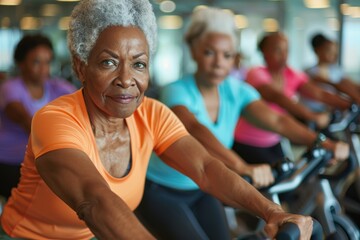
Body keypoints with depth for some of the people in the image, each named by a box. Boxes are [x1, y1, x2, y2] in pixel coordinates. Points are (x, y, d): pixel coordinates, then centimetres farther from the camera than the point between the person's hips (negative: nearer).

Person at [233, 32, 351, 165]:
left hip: (273, 144, 6)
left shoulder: (292, 76, -1)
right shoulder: (256, 74, -17)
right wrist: (313, 116, -47)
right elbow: (277, 97, -34)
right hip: (247, 146, -6)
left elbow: (319, 94, -14)